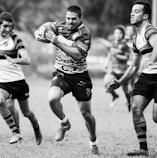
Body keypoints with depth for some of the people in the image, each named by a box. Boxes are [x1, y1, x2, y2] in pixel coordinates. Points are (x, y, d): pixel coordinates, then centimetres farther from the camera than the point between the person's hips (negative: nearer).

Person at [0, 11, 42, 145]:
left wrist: (14, 60, -36)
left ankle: (37, 130, 42)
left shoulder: (15, 39, -8)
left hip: (18, 80, -1)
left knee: (26, 112, 10)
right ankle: (15, 133, -22)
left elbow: (27, 60, -19)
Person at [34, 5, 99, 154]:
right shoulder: (60, 26, -2)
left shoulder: (84, 33, -17)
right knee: (52, 98, -27)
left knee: (86, 113, 4)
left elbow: (77, 54, -29)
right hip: (61, 74, 3)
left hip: (79, 76, -3)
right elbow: (38, 33, 4)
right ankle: (64, 123, 2)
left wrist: (58, 42, -34)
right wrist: (44, 35, -20)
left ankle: (93, 142, 30)